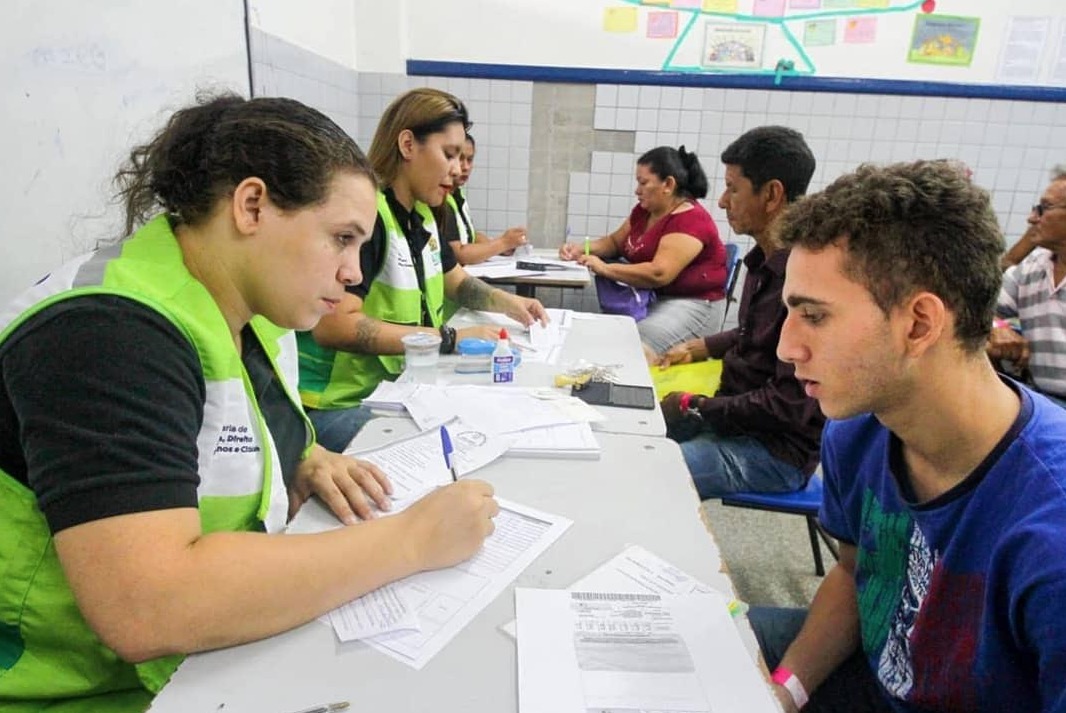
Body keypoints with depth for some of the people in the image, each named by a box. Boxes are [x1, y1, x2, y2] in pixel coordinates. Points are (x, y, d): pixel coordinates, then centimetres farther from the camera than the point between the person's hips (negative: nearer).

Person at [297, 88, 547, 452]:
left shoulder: (422, 214, 9)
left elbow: (457, 281, 25)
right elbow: (332, 326, -30)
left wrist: (507, 302, 5)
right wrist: (450, 339, -26)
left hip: (398, 386, 9)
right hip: (339, 406, -9)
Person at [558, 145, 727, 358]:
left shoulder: (690, 221, -18)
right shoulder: (644, 210, 10)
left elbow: (658, 274, -29)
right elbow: (615, 241, 25)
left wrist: (605, 269, -20)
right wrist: (582, 249, 4)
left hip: (691, 303, -8)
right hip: (648, 297, 8)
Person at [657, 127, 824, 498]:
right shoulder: (765, 260, 4)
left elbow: (790, 405, -24)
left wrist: (696, 406, -16)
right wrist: (697, 348, 9)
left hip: (777, 450, -9)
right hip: (734, 414, 9)